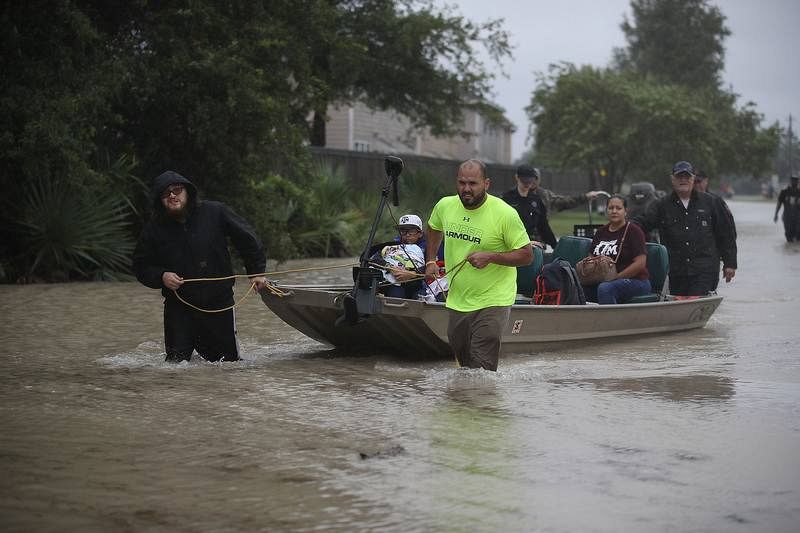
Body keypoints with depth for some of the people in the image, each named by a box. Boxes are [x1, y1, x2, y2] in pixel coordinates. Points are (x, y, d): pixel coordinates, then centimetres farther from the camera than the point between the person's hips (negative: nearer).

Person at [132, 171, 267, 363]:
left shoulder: (215, 212, -4)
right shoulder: (154, 230, -2)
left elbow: (247, 238, 5)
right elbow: (141, 266, 6)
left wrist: (256, 271, 3)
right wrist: (161, 277, -13)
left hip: (219, 303, 0)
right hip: (179, 308, 0)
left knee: (229, 361, 9)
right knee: (176, 363, -4)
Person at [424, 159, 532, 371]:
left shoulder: (505, 214, -17)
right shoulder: (445, 206, -1)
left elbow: (527, 255, -13)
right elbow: (434, 229, 23)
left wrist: (490, 256, -25)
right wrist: (431, 261, 12)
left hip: (491, 303, -6)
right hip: (456, 301, 6)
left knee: (481, 370, -12)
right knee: (463, 364, 20)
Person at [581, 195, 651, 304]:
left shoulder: (634, 231, -2)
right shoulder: (601, 232, 18)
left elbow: (640, 263, -11)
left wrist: (616, 277, -17)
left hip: (635, 281, -6)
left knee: (605, 288, -37)